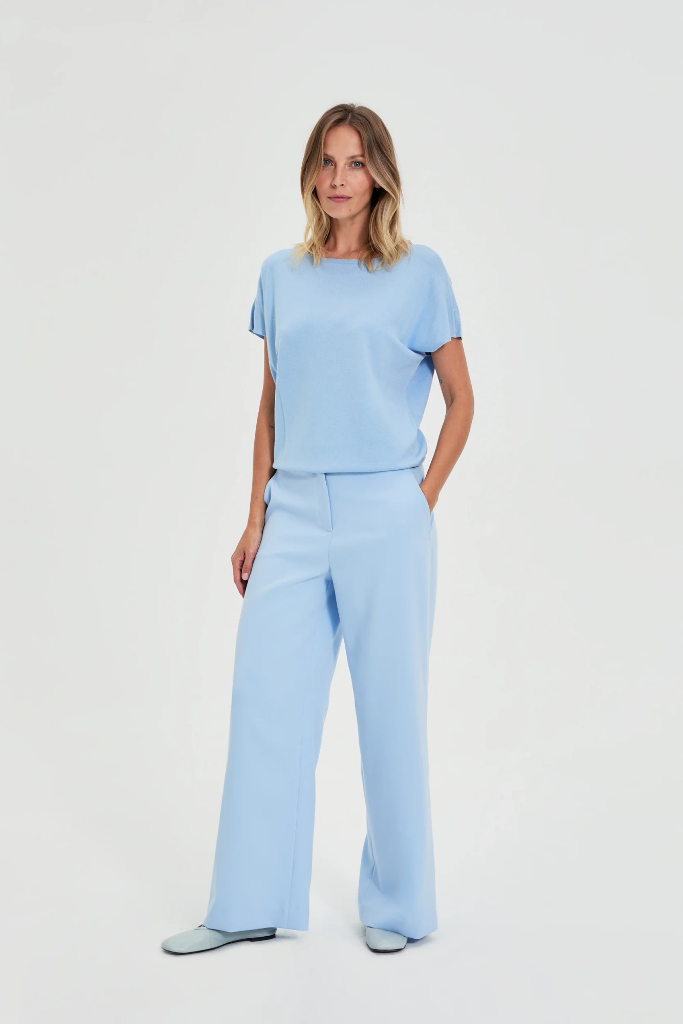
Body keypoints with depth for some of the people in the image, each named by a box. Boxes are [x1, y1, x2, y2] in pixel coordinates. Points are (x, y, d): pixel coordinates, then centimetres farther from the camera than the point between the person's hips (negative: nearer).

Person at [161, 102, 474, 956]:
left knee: (390, 712, 5)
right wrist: (255, 517, 8)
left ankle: (398, 905, 22)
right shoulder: (281, 276, 10)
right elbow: (270, 405, 13)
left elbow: (460, 399, 6)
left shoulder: (419, 272, 1)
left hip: (384, 517, -3)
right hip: (295, 515, 3)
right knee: (266, 705, 5)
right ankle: (250, 907, 19)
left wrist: (423, 500, -1)